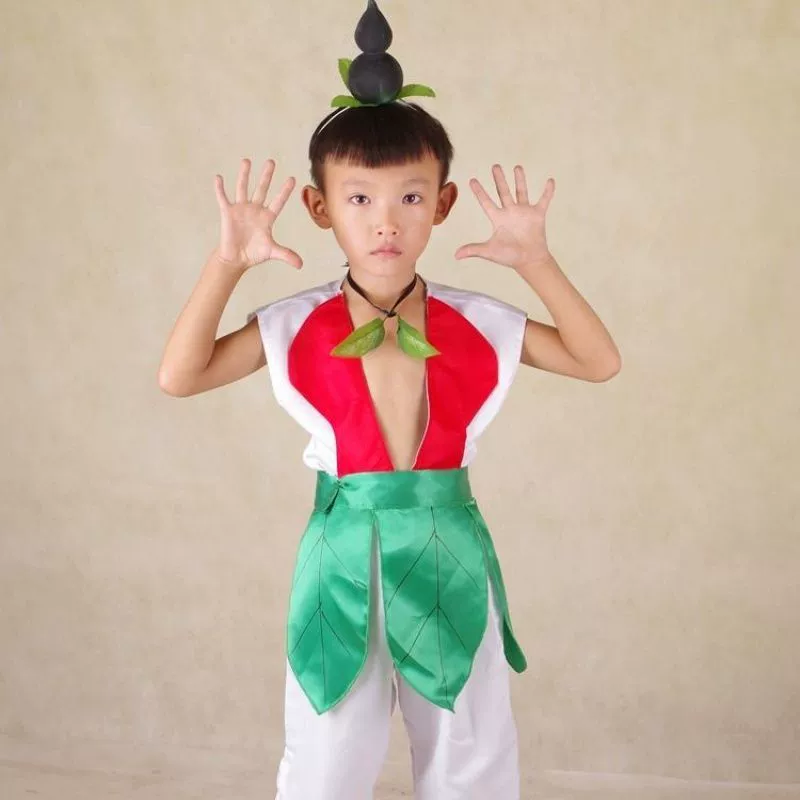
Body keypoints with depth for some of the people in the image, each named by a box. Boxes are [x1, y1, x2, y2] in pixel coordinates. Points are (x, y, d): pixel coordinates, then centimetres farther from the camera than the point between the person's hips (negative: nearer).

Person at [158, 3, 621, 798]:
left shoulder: (478, 324, -4)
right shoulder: (295, 327, -6)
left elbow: (599, 362, -4)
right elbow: (179, 377, -10)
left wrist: (535, 262, -15)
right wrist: (226, 263, -19)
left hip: (450, 554, 1)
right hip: (343, 555, -1)